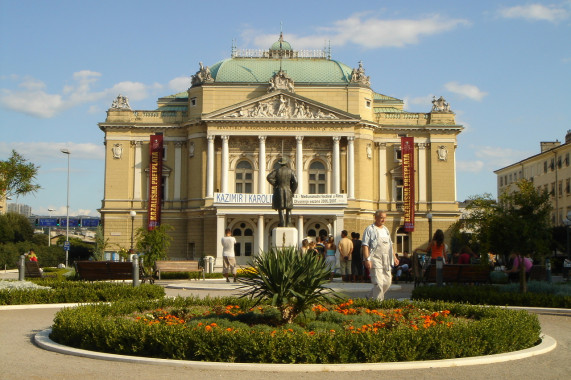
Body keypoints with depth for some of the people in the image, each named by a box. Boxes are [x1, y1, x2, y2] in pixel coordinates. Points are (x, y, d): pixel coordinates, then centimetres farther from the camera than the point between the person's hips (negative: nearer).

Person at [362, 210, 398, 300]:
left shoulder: (386, 229, 19)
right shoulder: (370, 229, -4)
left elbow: (390, 245, 27)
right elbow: (365, 245, -10)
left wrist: (394, 257, 20)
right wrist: (367, 259, -19)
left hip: (386, 260, 7)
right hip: (375, 260, -7)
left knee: (387, 282, 6)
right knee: (378, 283, -12)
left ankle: (371, 297, 23)